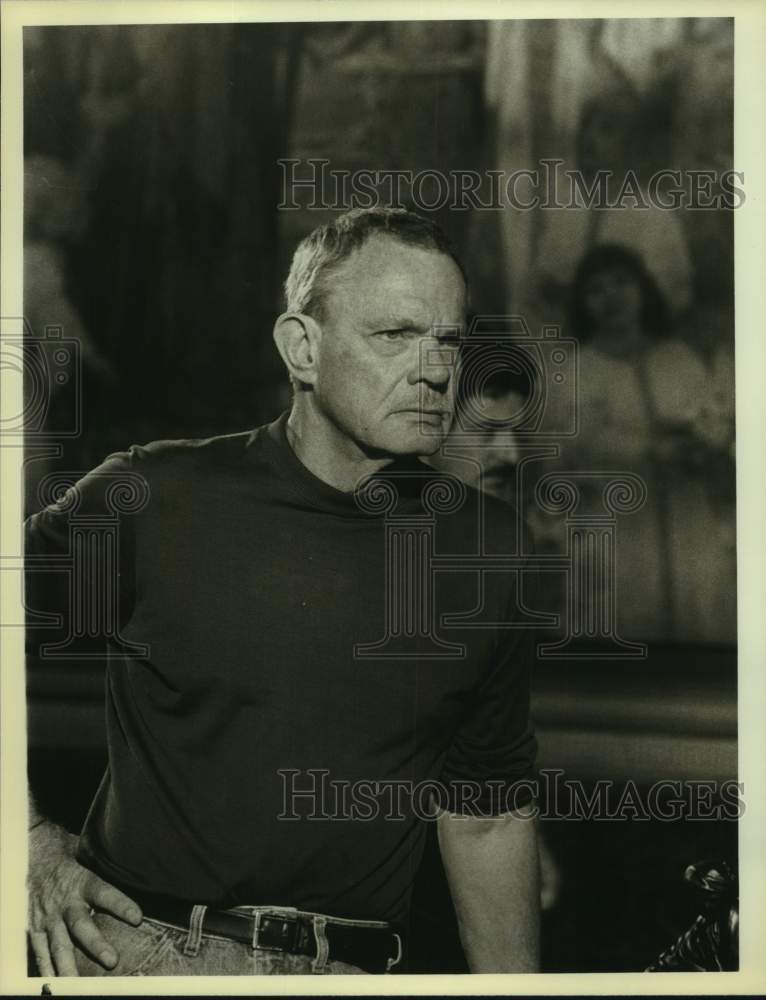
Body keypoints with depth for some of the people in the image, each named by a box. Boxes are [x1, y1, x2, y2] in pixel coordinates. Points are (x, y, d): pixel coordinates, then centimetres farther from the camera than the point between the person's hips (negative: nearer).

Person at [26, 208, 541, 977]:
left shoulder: (486, 550, 3)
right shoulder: (153, 501, -6)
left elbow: (485, 813, 11)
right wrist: (31, 842, -4)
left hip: (357, 969, 5)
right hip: (146, 948, -4)